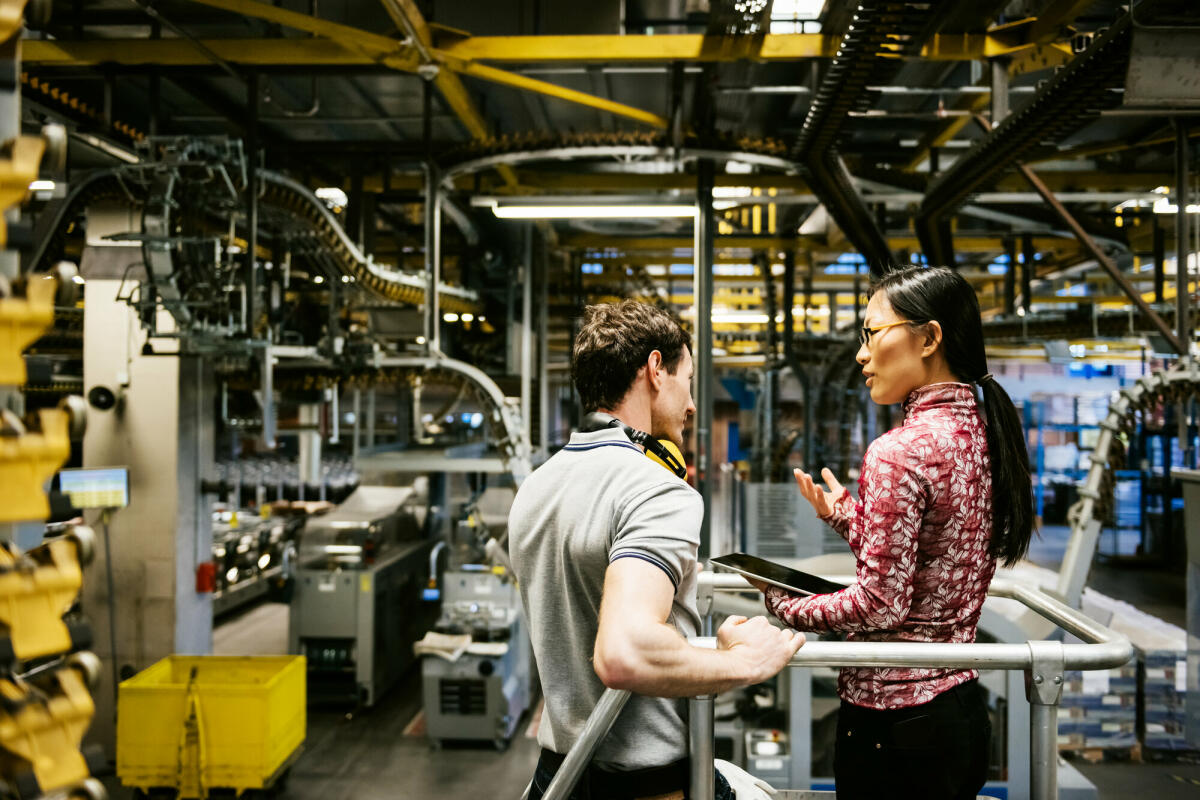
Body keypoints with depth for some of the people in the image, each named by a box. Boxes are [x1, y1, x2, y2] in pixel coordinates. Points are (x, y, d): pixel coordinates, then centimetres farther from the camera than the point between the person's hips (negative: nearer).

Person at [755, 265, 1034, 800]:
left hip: (893, 717, -9)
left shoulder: (899, 452, -21)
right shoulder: (983, 434, 5)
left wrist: (787, 607, -6)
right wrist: (844, 515, 12)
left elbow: (882, 602, -20)